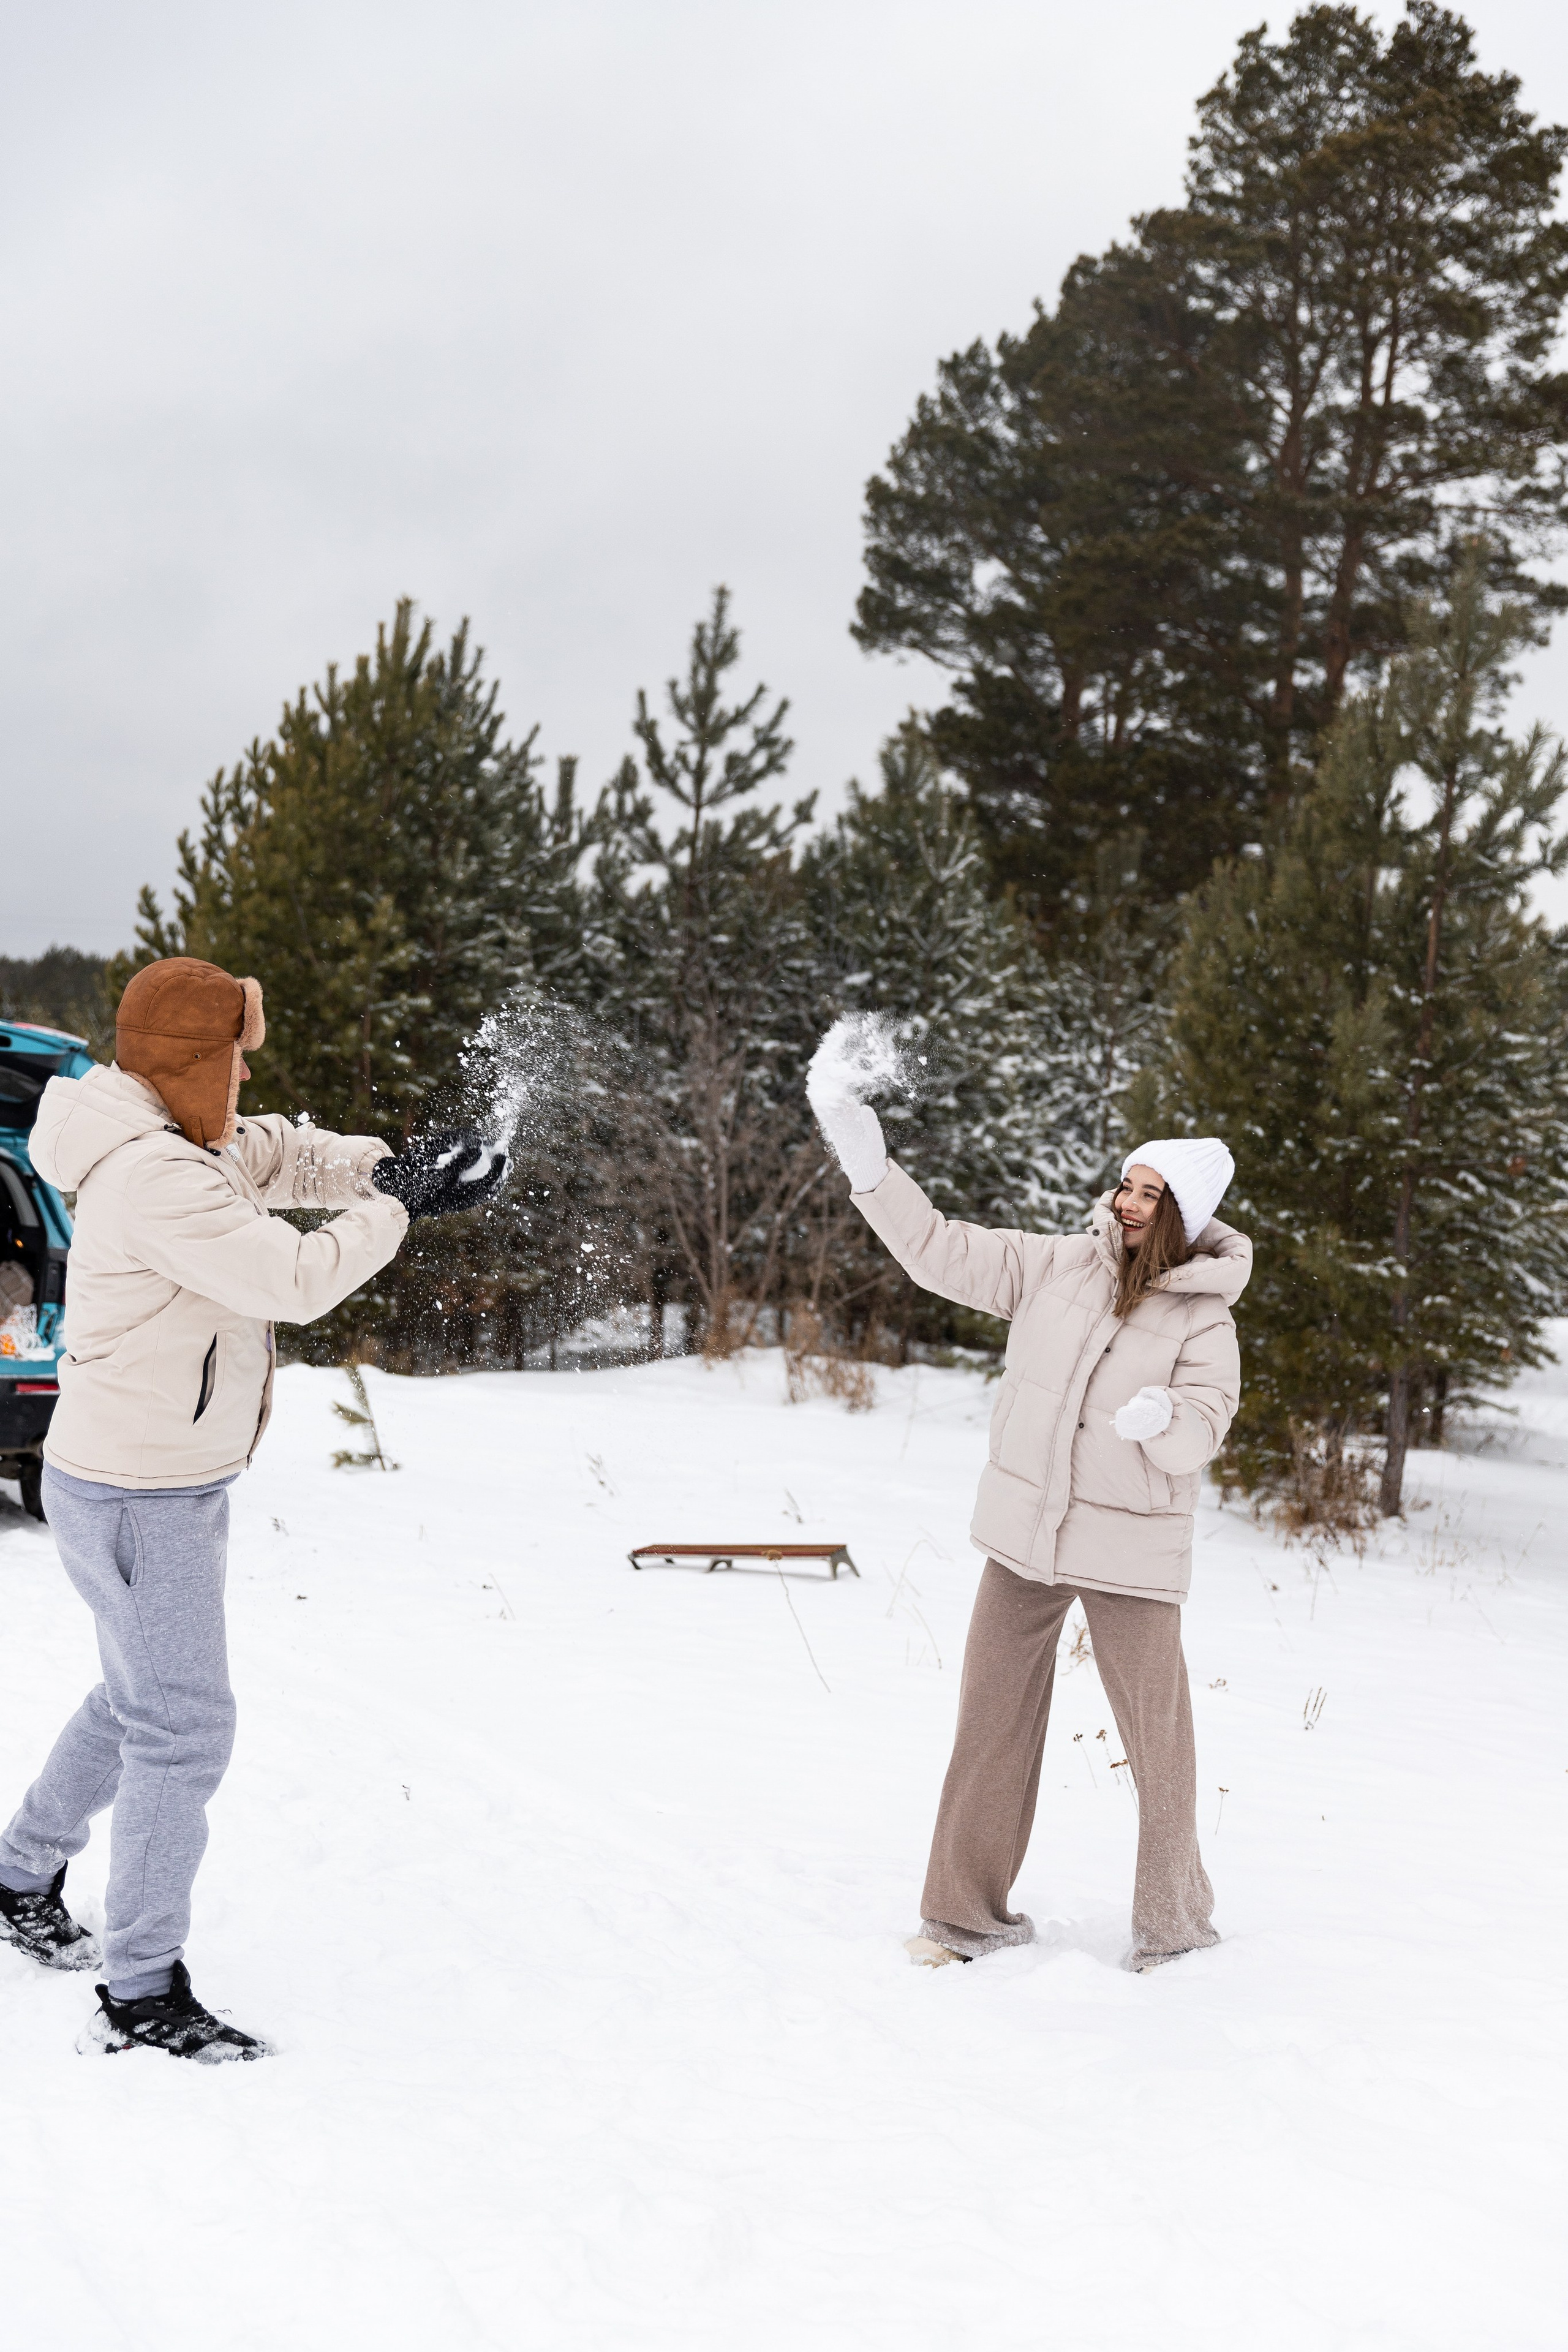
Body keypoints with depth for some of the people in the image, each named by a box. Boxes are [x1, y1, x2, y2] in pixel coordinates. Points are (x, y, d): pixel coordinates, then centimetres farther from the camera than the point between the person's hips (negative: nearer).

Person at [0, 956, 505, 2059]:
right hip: (140, 1498, -10)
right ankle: (143, 1998, 3)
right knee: (184, 1729, -5)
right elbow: (297, 1278, -28)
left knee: (142, 1700, 26)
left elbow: (278, 1153, 17)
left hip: (168, 1481, 10)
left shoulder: (177, 1144, 6)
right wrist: (397, 1204, -15)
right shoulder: (154, 1179, -26)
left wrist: (392, 1166, -1)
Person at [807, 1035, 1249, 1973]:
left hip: (1131, 1549, -3)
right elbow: (940, 1248, 0)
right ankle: (969, 1911, 22)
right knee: (992, 1723, 9)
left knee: (1158, 1735, 4)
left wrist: (1162, 1422, -37)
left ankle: (1173, 1919, 23)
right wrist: (865, 1158, -9)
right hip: (1024, 1535, 3)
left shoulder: (1203, 1323, -7)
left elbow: (1200, 1435, -14)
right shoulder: (1059, 1265, 0)